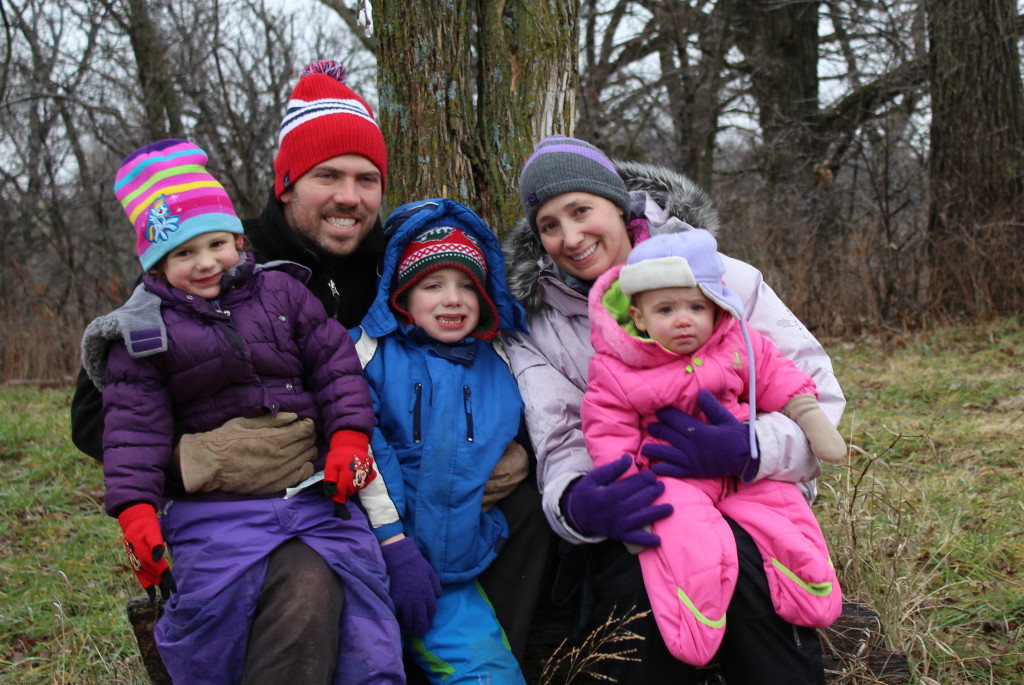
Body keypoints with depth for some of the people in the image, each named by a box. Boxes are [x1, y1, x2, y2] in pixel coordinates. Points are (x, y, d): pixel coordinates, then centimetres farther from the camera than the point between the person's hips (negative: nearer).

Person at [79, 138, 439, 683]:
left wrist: (349, 439, -5)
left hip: (316, 488, 2)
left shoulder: (282, 292, 8)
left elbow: (336, 366, 7)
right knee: (212, 604, -14)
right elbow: (134, 428, -3)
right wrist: (136, 510, -13)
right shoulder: (142, 333, 2)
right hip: (215, 507, -2)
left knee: (359, 579, 0)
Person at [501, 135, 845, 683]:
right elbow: (562, 449, -7)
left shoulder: (715, 275, -2)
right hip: (628, 529, 0)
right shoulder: (536, 327, 3)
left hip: (743, 508, 0)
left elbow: (819, 393, -5)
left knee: (747, 564, -33)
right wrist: (576, 505, -33)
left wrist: (748, 450, -27)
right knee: (635, 584, -33)